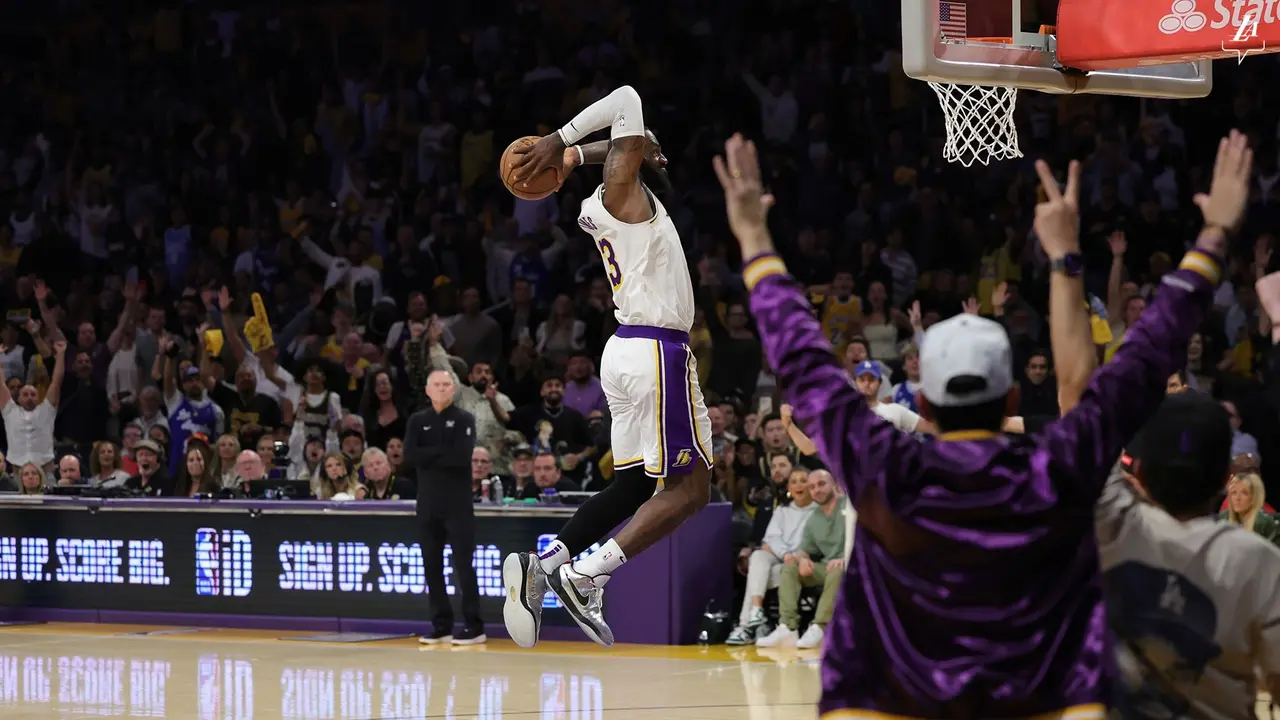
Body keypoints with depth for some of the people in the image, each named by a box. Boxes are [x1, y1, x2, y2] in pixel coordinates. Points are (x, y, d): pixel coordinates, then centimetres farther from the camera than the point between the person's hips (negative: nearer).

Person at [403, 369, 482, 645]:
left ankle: (474, 626, -5)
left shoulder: (464, 420, -2)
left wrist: (427, 456, -10)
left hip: (458, 503, -4)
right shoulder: (417, 421, 9)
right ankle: (441, 625, 11)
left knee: (463, 564, -7)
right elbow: (409, 458, -5)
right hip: (428, 503, 4)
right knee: (431, 565, 5)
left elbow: (461, 458, -17)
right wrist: (442, 451, -13)